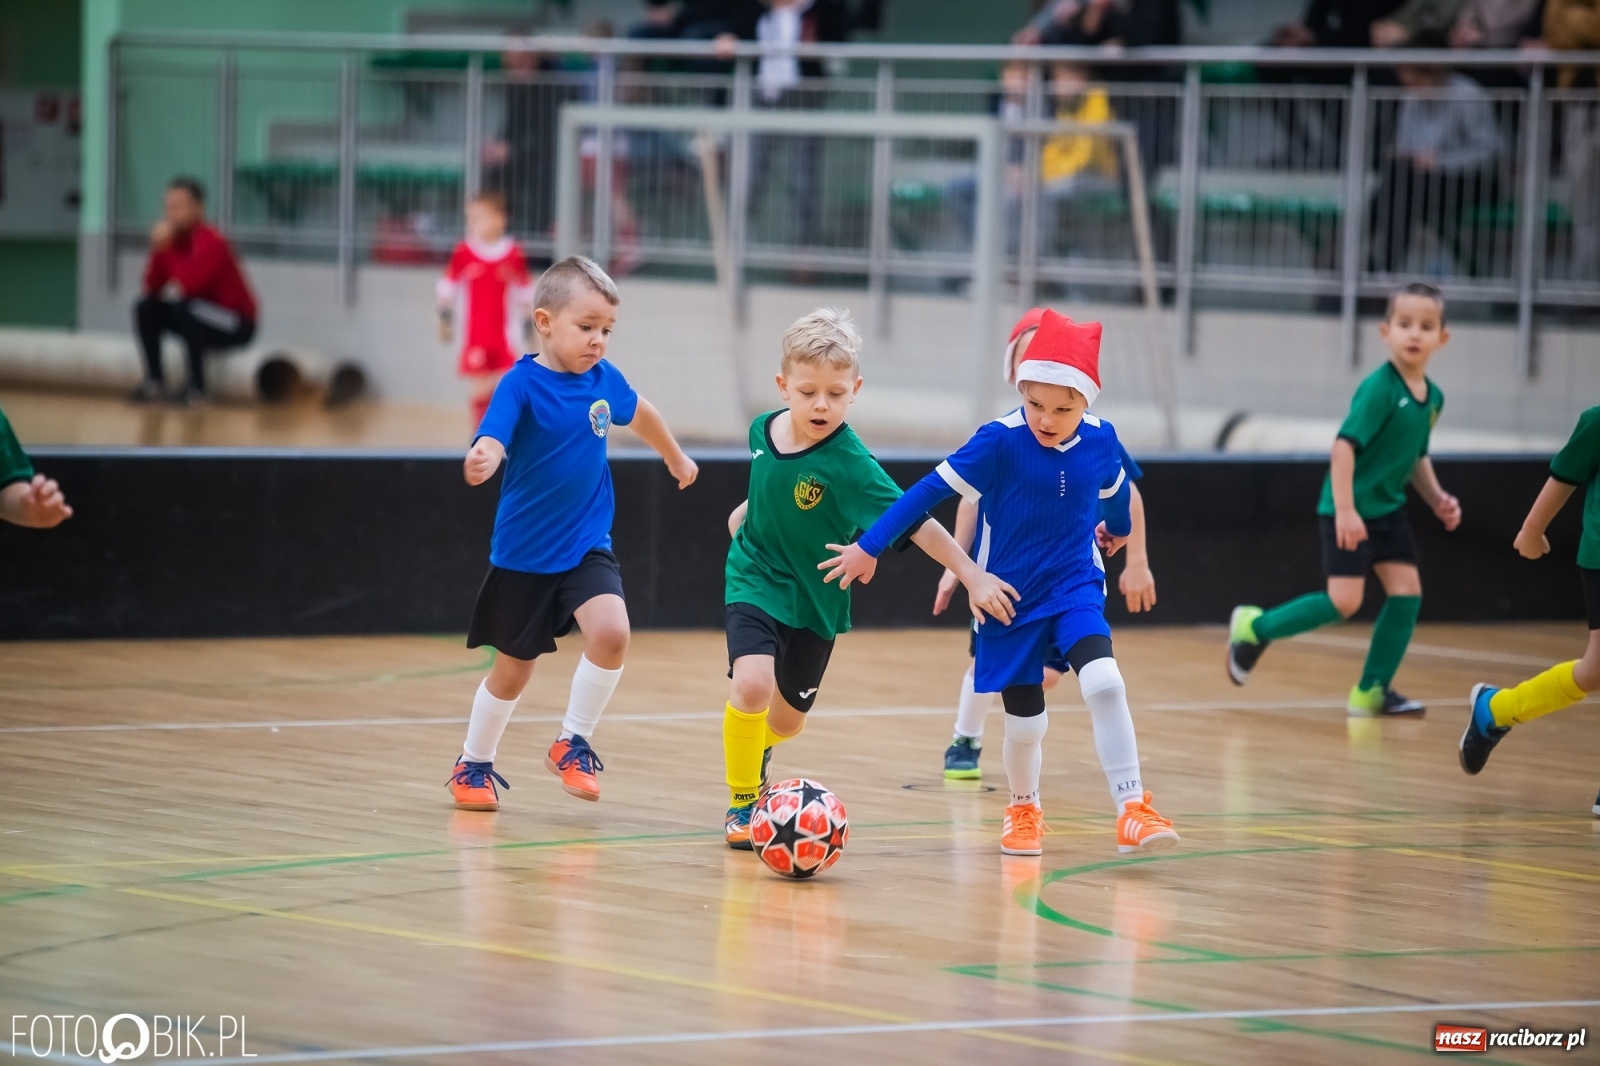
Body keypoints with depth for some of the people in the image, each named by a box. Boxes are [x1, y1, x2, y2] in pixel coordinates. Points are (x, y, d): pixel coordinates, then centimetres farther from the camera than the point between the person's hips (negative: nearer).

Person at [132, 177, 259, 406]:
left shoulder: (212, 243, -23)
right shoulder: (171, 237, -3)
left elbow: (188, 283, -37)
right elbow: (151, 288, -4)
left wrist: (167, 248, -26)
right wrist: (157, 251, -20)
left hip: (236, 324, -7)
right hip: (198, 317, 7)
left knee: (185, 308, -33)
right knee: (146, 308, -7)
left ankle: (196, 387, -23)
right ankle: (154, 380, -2)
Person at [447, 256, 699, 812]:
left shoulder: (604, 379, -1)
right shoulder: (522, 383, -16)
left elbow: (639, 412, 21)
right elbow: (491, 442, -32)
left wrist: (676, 458, 38)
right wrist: (482, 462, -56)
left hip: (587, 545, 3)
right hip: (525, 552, -3)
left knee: (611, 631, -22)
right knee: (513, 667, 9)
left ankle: (572, 744, -2)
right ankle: (473, 763, 33)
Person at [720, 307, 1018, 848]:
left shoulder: (849, 462, -25)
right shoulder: (764, 429, -12)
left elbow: (912, 519, -26)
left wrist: (972, 575, -29)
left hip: (816, 596, -1)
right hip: (755, 580, 1)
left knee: (789, 714, 16)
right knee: (752, 682, -24)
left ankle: (758, 752, 54)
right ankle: (742, 802, -3)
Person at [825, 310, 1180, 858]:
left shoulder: (1100, 439, -8)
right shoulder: (1000, 442, -19)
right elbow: (932, 490, -14)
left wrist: (1118, 528, 36)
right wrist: (869, 547, -11)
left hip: (1075, 586, 2)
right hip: (1011, 594, -2)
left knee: (1104, 683, -22)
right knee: (1024, 722, 5)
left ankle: (1132, 810, -19)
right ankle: (1023, 812, 33)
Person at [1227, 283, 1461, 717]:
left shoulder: (1432, 397, 5)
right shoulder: (1379, 388, -20)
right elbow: (1345, 446, -23)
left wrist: (1437, 499, 7)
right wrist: (1345, 510, -27)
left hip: (1389, 509, 8)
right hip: (1350, 509, -8)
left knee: (1407, 592, -2)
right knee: (1344, 601, -11)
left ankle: (1372, 690, 7)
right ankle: (1253, 627, 9)